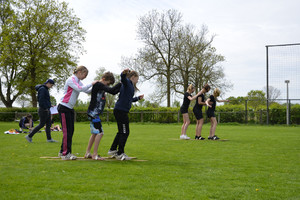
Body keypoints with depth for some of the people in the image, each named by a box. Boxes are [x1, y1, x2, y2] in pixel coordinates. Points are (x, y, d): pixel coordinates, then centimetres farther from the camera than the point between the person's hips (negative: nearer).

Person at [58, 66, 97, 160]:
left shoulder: (78, 82, 15)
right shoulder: (71, 80, -12)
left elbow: (87, 91, 14)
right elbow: (79, 89, -26)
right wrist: (91, 84, -19)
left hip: (70, 109, 9)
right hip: (64, 108, -9)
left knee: (71, 131, 7)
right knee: (67, 131, -8)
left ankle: (63, 152, 13)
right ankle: (65, 153, -4)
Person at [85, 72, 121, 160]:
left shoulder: (102, 86, 15)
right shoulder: (98, 85, -14)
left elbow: (113, 92, 20)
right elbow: (111, 90, -23)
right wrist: (121, 83, -12)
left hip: (94, 114, 10)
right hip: (93, 113, -10)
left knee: (94, 133, 15)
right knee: (99, 133, -10)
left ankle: (87, 153, 20)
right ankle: (95, 155, -7)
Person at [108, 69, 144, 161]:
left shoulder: (130, 85, 22)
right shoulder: (127, 82, -5)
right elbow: (123, 78, -29)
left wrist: (138, 98, 41)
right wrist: (124, 72, -49)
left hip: (119, 111, 10)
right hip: (121, 111, -10)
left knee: (121, 132, 20)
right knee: (125, 132, -5)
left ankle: (112, 150, 29)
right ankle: (120, 153, 0)